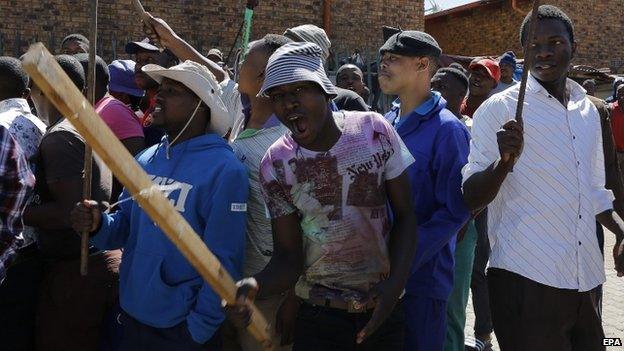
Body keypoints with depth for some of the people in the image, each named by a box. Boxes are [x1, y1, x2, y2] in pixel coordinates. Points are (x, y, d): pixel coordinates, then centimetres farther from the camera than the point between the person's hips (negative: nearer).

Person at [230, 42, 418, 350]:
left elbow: (404, 215, -2)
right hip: (319, 314, -1)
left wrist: (395, 283, -15)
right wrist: (255, 285, -30)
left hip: (383, 308, 1)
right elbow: (288, 257, -9)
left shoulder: (374, 130, -10)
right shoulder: (276, 165, -10)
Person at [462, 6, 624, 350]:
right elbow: (470, 200, -8)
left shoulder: (588, 111, 13)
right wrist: (505, 162, -25)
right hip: (525, 280, -6)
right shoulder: (499, 109, -5)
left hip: (585, 281, 6)